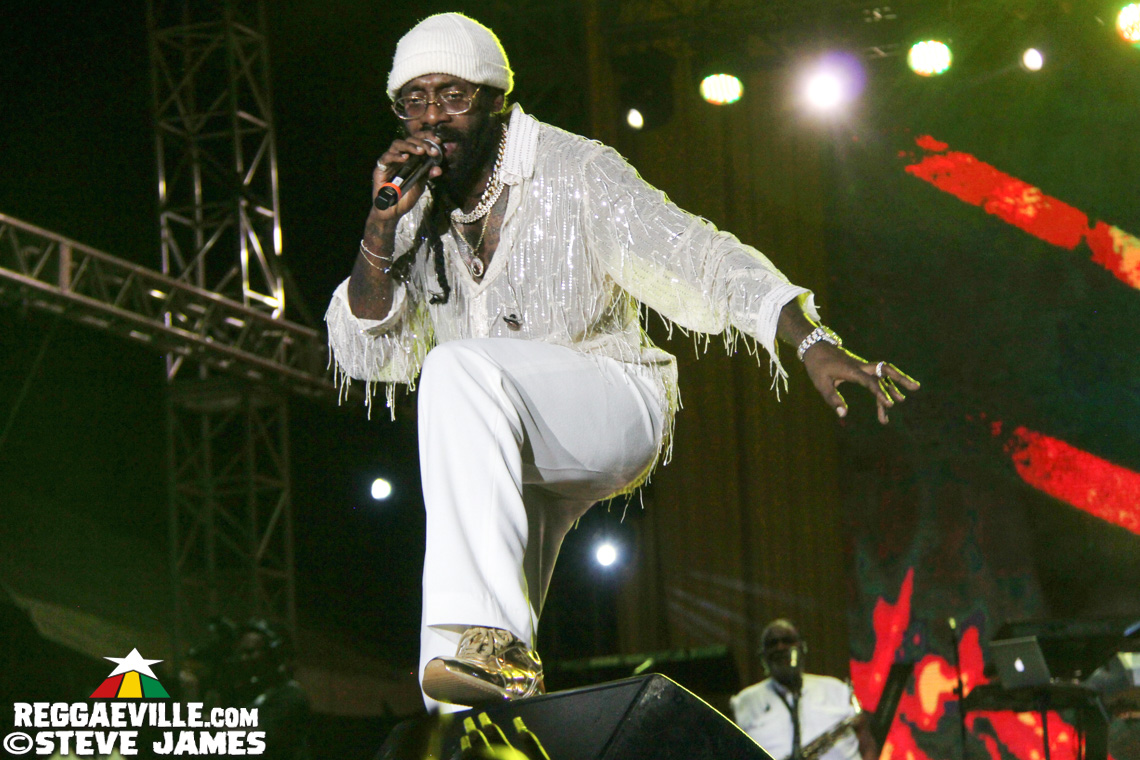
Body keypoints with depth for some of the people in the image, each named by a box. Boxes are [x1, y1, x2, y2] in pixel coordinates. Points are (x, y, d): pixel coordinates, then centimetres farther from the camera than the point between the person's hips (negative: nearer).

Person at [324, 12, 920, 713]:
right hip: (524, 458, 6)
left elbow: (696, 258, -19)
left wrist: (814, 342, -33)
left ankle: (485, 635, -43)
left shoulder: (575, 170, -11)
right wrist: (381, 228, -17)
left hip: (613, 406, -6)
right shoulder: (419, 212, 3)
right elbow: (365, 354, -1)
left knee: (459, 369, -34)